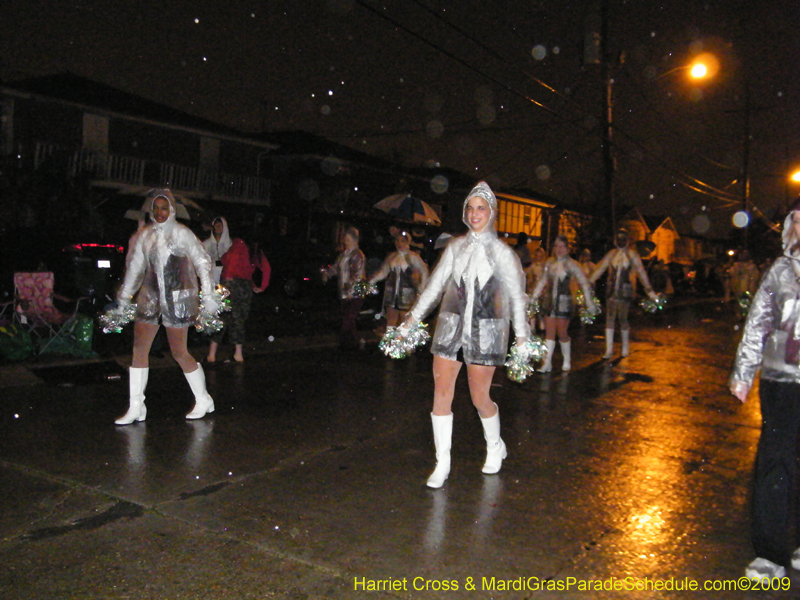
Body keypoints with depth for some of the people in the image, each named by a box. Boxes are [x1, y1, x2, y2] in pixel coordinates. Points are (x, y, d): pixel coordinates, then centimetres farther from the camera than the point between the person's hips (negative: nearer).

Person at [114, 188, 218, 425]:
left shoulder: (181, 233, -6)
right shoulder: (145, 234, 9)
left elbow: (202, 262, -5)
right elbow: (135, 266, 18)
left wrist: (208, 294, -10)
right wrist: (124, 297, 22)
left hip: (178, 299, -5)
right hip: (150, 297, 5)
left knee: (179, 353, -2)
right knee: (139, 349, 2)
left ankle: (203, 401, 16)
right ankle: (136, 408, 12)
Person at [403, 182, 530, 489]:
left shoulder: (502, 252, 1)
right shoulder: (456, 246, 9)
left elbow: (516, 296, 3)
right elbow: (436, 284, 11)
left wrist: (522, 337, 0)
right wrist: (414, 317, 6)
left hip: (485, 329, -3)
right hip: (451, 325, 3)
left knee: (480, 398, 1)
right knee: (441, 394, -1)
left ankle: (495, 447, 31)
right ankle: (442, 463, 11)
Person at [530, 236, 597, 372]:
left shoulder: (571, 264, -5)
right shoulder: (549, 262, 7)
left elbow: (584, 283, -5)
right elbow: (542, 281, 17)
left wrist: (589, 302, -9)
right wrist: (533, 297, 15)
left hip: (564, 302, -4)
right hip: (549, 301, 4)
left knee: (562, 333, -1)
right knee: (549, 333, 3)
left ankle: (567, 361, 19)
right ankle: (547, 363, 6)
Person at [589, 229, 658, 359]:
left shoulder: (632, 255, 2)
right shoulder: (611, 254, 8)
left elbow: (641, 273, 3)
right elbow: (600, 269, 8)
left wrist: (649, 290, 0)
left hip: (625, 291, -3)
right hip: (611, 290, 3)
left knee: (622, 319, 0)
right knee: (609, 319, 0)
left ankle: (625, 347, 20)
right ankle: (609, 349, 4)